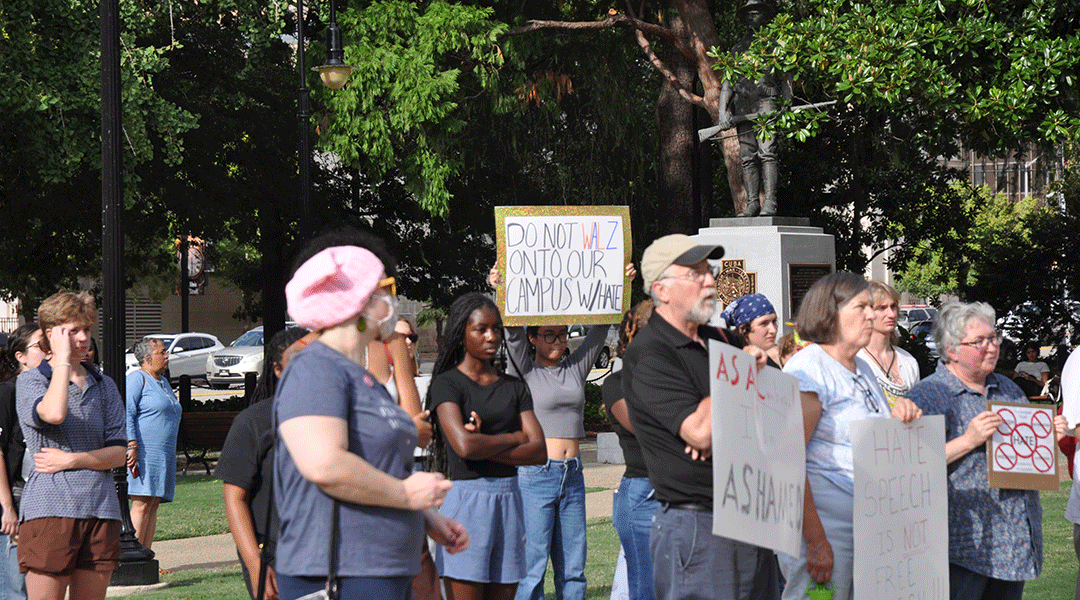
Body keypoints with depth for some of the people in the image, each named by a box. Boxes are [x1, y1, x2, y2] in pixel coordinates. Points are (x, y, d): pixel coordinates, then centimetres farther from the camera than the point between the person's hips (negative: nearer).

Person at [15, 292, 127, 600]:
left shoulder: (104, 386, 15)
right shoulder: (30, 381, 2)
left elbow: (119, 454, 8)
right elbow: (53, 413, -22)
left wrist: (71, 460, -7)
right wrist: (63, 359, -11)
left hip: (100, 509, 4)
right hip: (49, 508, -4)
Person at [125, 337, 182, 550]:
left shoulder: (163, 382, 22)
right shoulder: (137, 379, -5)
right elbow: (126, 414, -14)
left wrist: (170, 456, 26)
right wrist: (132, 446, -22)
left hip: (163, 456, 9)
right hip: (143, 452, -9)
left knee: (153, 505, 5)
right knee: (142, 504, -13)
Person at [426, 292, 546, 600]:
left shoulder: (514, 387, 14)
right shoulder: (447, 383, -1)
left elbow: (538, 451, 4)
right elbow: (464, 445, -16)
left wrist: (486, 447, -10)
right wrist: (515, 438, -2)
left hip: (509, 499, 5)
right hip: (467, 498, -5)